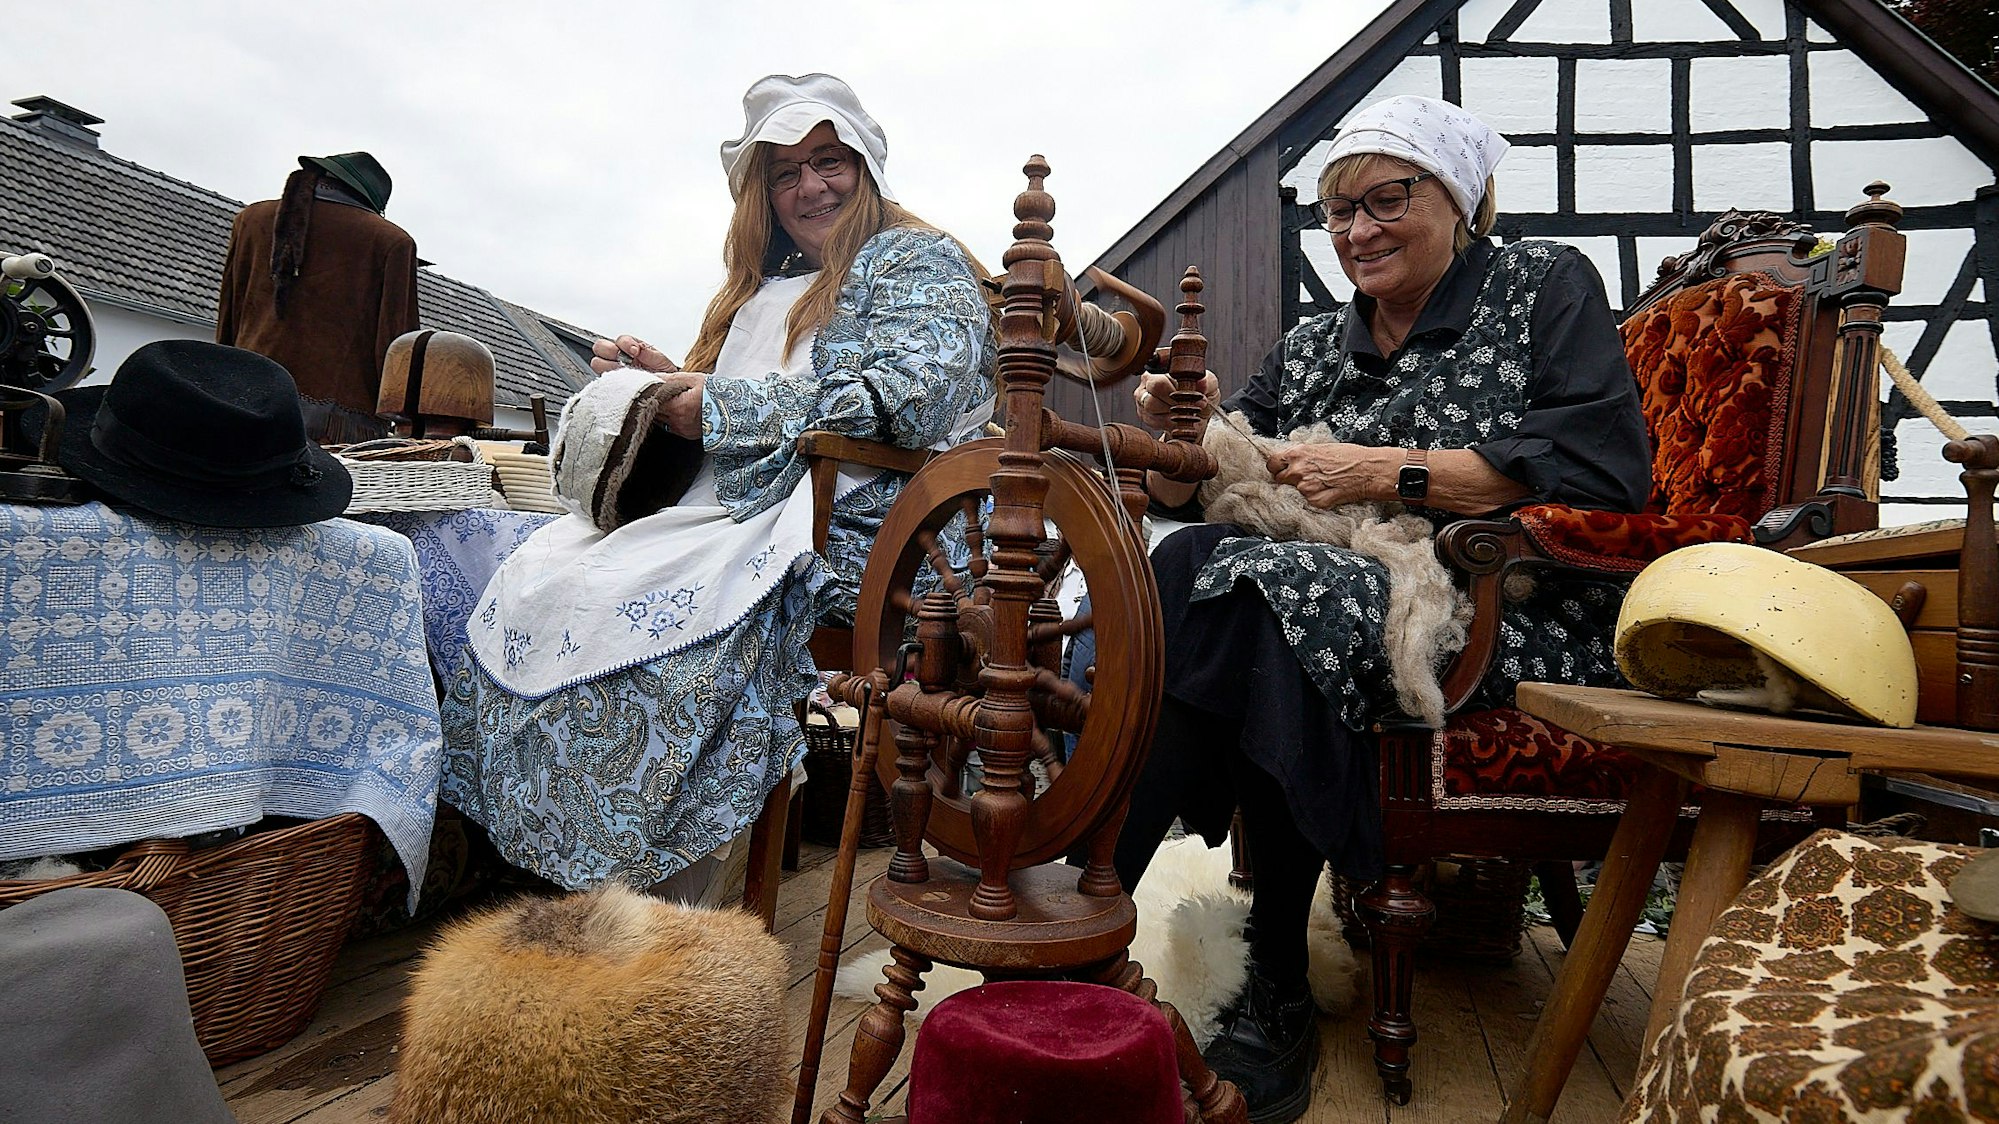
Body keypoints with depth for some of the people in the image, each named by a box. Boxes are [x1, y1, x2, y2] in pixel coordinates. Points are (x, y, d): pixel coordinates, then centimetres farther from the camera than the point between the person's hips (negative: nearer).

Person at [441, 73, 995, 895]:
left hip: (845, 529, -8)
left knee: (630, 605, -28)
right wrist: (663, 381, 4)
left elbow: (909, 394, -18)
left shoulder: (919, 262, 2)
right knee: (536, 574, -8)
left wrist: (723, 406, -13)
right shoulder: (771, 288, 25)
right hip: (733, 514, 8)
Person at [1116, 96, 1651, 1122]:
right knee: (1192, 567, -26)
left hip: (1515, 621, -4)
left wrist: (1389, 473, -14)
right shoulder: (1312, 347, 20)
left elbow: (1603, 474, -10)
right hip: (1350, 596, 5)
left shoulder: (1543, 286, 7)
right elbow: (1191, 497, 14)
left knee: (1240, 583, -30)